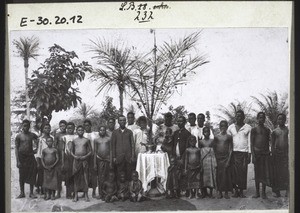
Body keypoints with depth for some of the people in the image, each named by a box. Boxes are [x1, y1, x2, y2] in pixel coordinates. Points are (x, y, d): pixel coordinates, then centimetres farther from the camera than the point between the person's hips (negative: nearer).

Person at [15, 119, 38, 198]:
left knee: (32, 175, 0)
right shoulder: (19, 136, -2)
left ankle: (31, 193, 9)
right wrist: (17, 161, -8)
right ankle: (22, 193, 14)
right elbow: (16, 148, -3)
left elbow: (37, 145, 15)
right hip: (22, 157, -1)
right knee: (22, 176, 3)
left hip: (30, 156, 2)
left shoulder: (32, 135, 4)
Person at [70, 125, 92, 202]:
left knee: (85, 177, -2)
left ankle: (86, 195, 4)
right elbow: (71, 151, 12)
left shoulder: (86, 140, 3)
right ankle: (76, 195, 7)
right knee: (76, 177, 2)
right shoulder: (74, 141, 8)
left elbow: (90, 151, 4)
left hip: (84, 160, -1)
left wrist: (85, 156, -12)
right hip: (76, 160, 1)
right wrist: (74, 156, -6)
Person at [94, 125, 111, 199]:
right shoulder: (96, 140, 9)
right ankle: (100, 194, 5)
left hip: (107, 159, -1)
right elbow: (95, 152, 8)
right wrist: (94, 163, 3)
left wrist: (111, 161, -5)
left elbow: (111, 150, 3)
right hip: (99, 160, 1)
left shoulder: (109, 139, 6)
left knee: (106, 176, -1)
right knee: (100, 177, 1)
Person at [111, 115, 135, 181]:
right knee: (119, 174, -2)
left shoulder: (129, 132, 8)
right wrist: (114, 157, 0)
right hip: (119, 156, 0)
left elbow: (132, 144, 7)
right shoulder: (115, 132, 7)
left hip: (128, 157, 1)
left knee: (128, 173, -1)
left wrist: (132, 156, 0)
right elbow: (113, 145, 7)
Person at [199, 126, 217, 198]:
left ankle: (211, 193, 6)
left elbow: (214, 152, 3)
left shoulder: (212, 141, 4)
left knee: (211, 175, -1)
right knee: (204, 176, 1)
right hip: (203, 160, 0)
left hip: (211, 160, 0)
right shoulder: (201, 141, 4)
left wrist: (215, 163, -1)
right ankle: (204, 192, 11)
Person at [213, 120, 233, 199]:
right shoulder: (216, 137, 7)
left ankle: (226, 193, 5)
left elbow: (230, 149, 1)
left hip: (226, 158, -1)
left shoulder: (229, 137, 3)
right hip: (218, 158, 1)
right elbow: (214, 148, 8)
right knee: (219, 175, 2)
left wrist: (228, 160, -8)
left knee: (226, 175, -2)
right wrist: (215, 159, 0)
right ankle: (220, 192, 10)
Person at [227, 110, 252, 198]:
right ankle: (236, 190, 2)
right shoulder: (231, 127, 11)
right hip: (234, 152, 1)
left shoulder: (248, 127, 8)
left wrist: (249, 154, -1)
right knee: (234, 172, -5)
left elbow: (249, 141, 6)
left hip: (244, 152, -1)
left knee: (243, 172, -4)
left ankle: (241, 191, 1)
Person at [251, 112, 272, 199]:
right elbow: (251, 143, -1)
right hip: (257, 152, -3)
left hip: (265, 153, 3)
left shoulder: (267, 130, 14)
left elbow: (268, 142, 17)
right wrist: (253, 155, -9)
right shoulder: (254, 129, 3)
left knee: (265, 172, 0)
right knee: (257, 173, 2)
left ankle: (263, 192, 7)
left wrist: (268, 152, 10)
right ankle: (257, 192, 9)